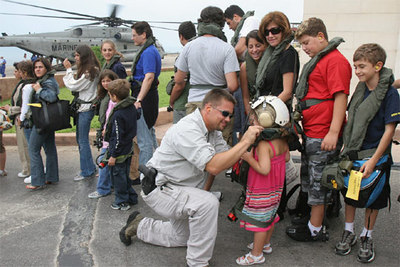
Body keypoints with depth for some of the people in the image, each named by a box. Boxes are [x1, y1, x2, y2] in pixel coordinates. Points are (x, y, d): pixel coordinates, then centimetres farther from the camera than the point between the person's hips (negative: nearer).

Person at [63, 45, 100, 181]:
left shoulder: (90, 71, -15)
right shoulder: (86, 70, 15)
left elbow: (73, 86, -13)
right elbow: (76, 86, 15)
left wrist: (69, 69, -6)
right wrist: (69, 71, 6)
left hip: (86, 109, -10)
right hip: (81, 108, 10)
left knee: (83, 141, -3)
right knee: (80, 140, 15)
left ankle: (87, 171, 6)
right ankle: (90, 168, 24)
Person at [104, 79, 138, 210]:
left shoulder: (118, 114, -25)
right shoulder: (132, 107, 1)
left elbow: (118, 137, -22)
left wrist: (113, 155, -14)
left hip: (119, 152, -9)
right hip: (128, 150, 9)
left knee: (118, 177, 6)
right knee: (125, 175, 21)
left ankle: (122, 202, 18)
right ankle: (131, 197, 30)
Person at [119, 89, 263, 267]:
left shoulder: (212, 130, 1)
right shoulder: (187, 130, -29)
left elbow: (226, 158, -4)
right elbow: (213, 166, -37)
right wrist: (246, 142, -36)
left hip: (179, 190, 10)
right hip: (159, 189, -10)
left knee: (182, 238, 23)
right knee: (208, 203, -31)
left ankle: (139, 226, 39)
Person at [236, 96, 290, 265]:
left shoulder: (263, 144, -28)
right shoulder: (282, 140, -2)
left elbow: (264, 169, -32)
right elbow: (286, 157, 11)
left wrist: (249, 158, -24)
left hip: (261, 192, -9)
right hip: (276, 188, 9)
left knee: (259, 220, 4)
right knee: (270, 217, 23)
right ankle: (266, 244, 42)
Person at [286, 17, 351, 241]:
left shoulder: (336, 60, -13)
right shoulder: (317, 60, 19)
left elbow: (341, 97, -20)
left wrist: (333, 132, -23)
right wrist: (299, 116, 27)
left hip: (323, 136, -10)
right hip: (311, 133, 10)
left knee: (318, 181, 0)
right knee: (309, 178, 17)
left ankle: (315, 230, 12)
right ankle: (313, 220, 31)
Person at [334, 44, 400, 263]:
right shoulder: (360, 90, 3)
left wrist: (373, 161, -20)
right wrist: (346, 148, 10)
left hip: (375, 156, -5)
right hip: (353, 153, 5)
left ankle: (366, 238, 28)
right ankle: (348, 233, 31)